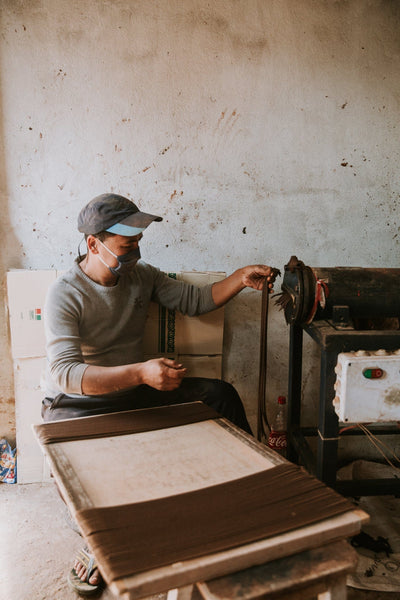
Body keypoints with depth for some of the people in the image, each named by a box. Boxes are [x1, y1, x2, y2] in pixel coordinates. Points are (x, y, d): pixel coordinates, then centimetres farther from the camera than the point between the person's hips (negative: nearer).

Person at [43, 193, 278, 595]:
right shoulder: (64, 294, -19)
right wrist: (141, 373, -40)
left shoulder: (142, 276, 1)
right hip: (78, 403, -5)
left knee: (220, 394, -6)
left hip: (134, 391, 5)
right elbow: (64, 373, -29)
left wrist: (241, 278, -10)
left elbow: (195, 300, 6)